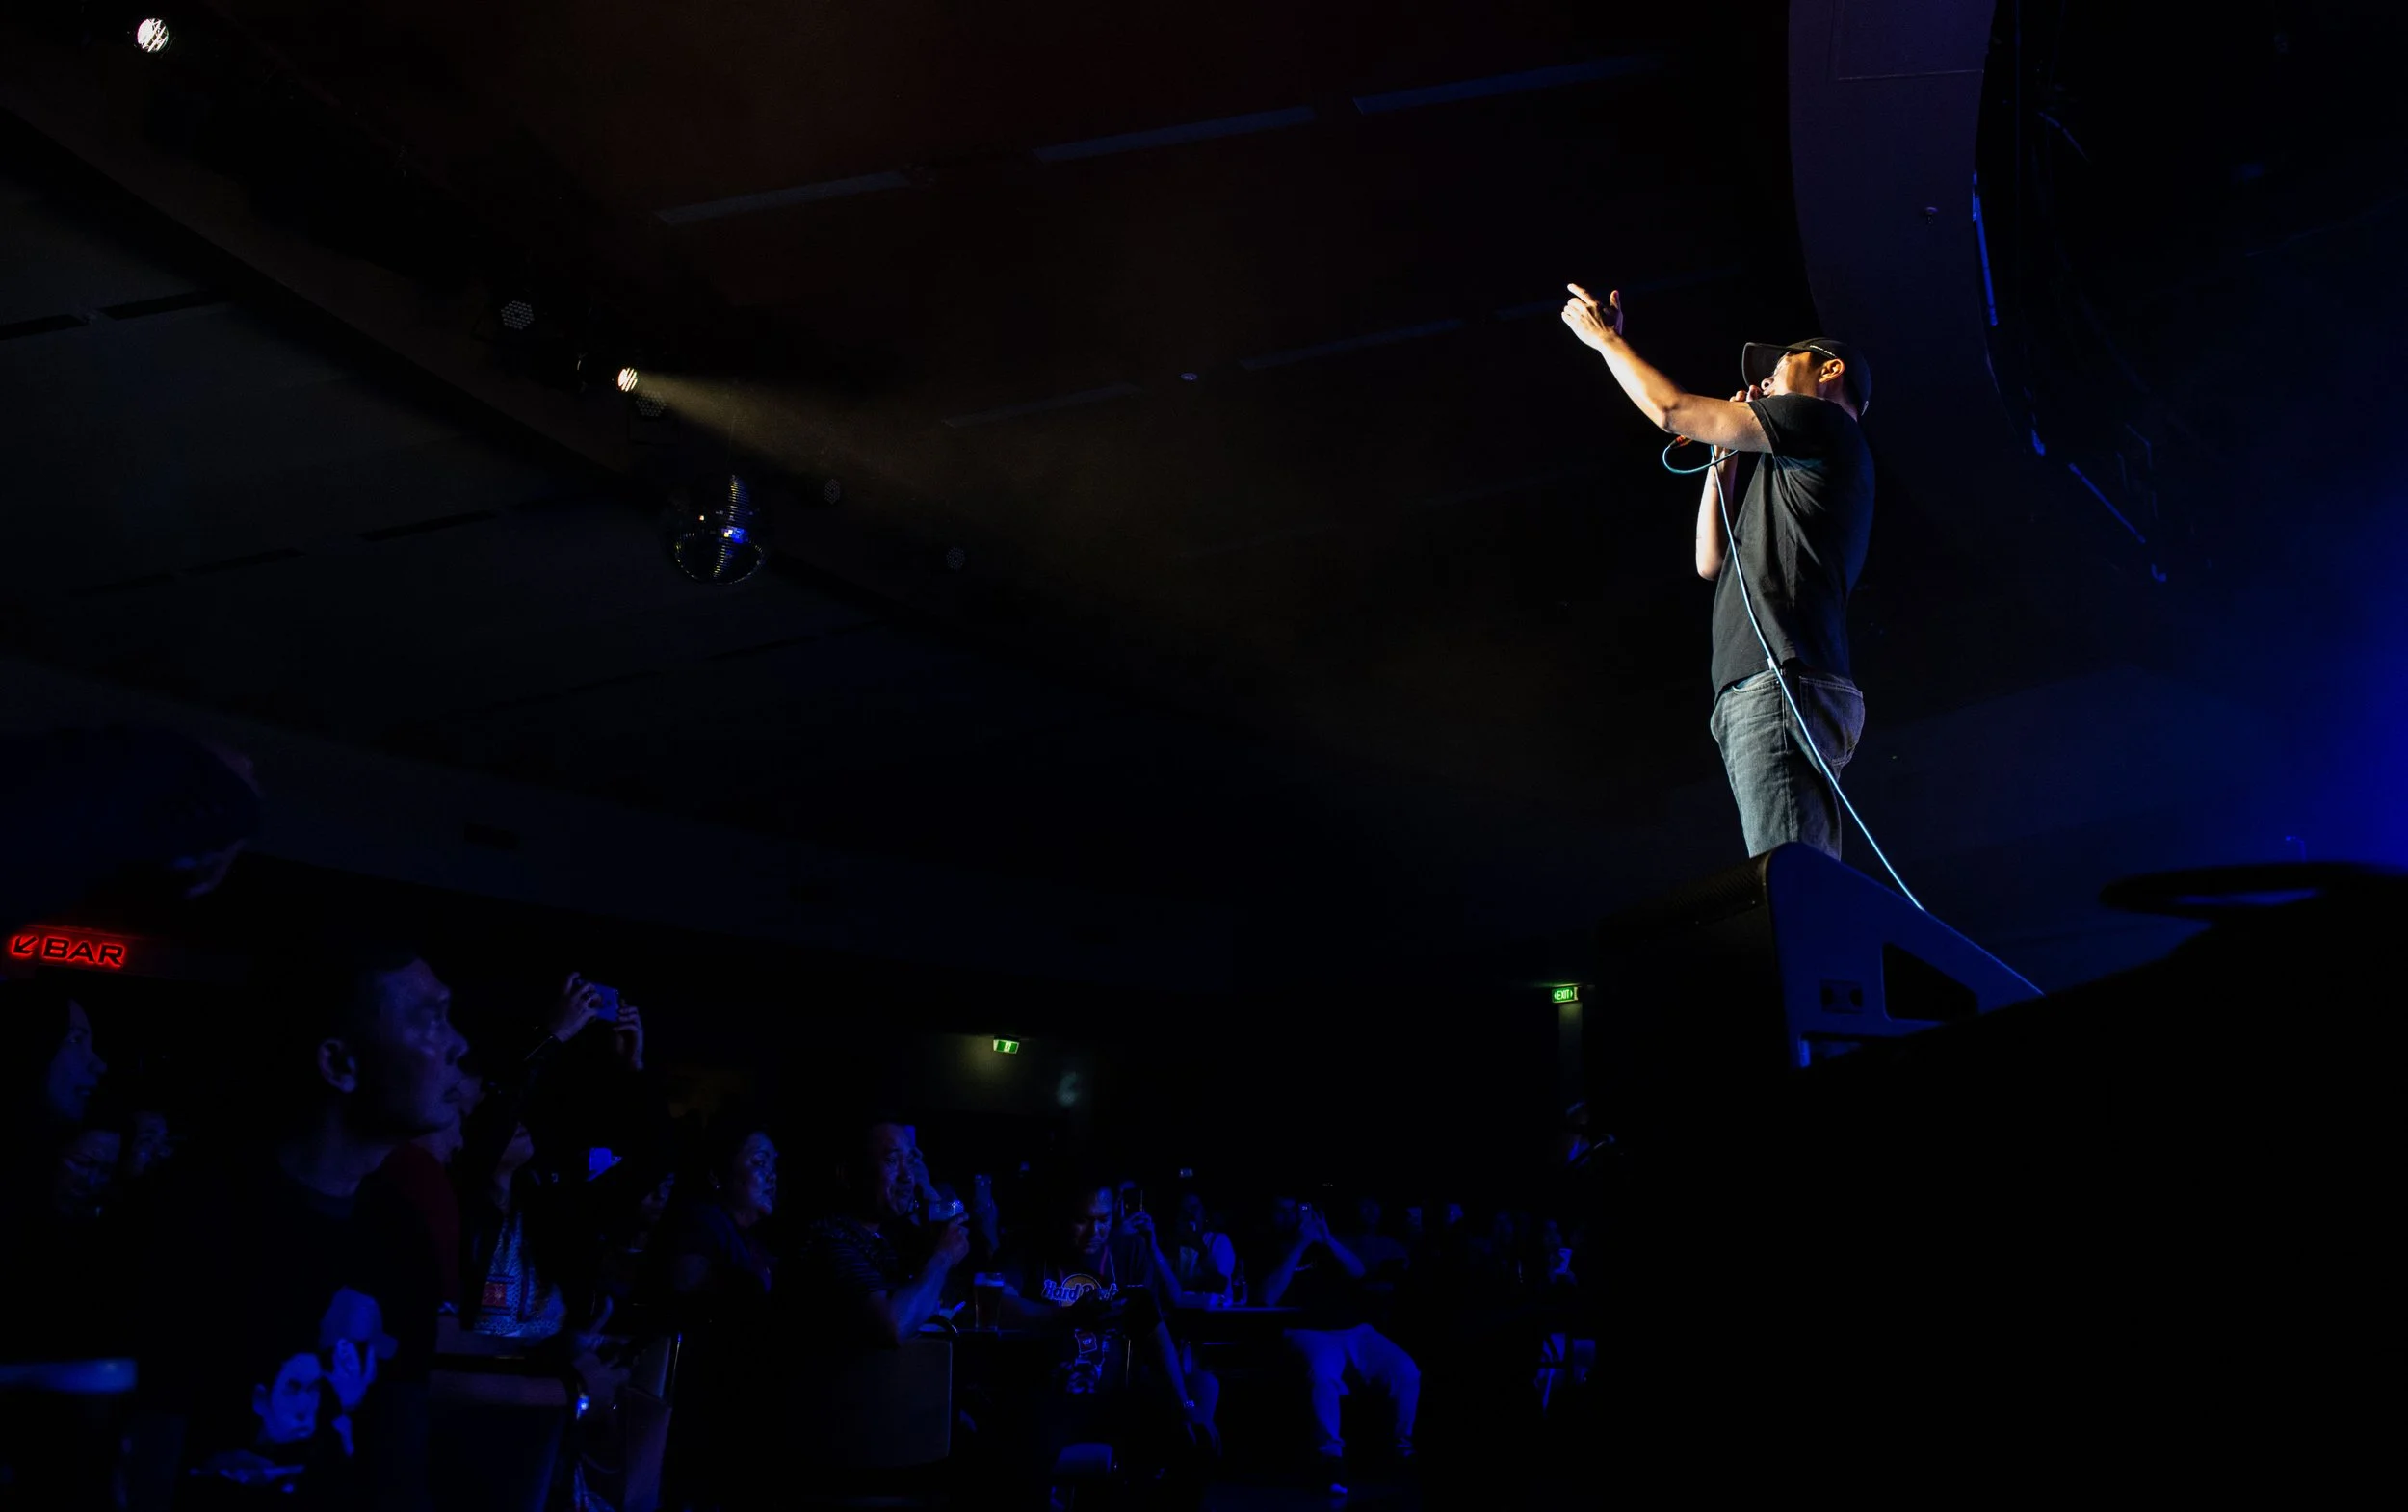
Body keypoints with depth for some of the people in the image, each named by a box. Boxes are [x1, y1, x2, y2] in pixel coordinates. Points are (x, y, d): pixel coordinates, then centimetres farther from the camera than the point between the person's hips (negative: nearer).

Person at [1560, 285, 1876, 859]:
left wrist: (1604, 337, 19)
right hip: (1754, 697, 9)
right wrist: (1725, 458, 31)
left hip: (1780, 684, -9)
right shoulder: (1791, 476, 33)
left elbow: (1672, 409, 4)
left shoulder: (1824, 421, 7)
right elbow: (1713, 563, 33)